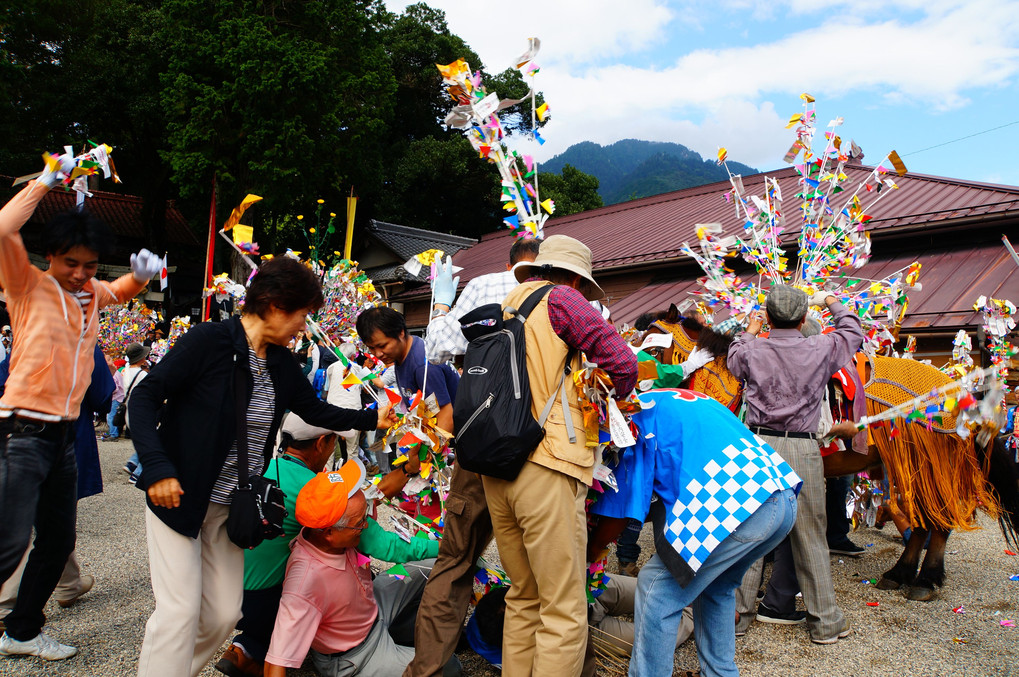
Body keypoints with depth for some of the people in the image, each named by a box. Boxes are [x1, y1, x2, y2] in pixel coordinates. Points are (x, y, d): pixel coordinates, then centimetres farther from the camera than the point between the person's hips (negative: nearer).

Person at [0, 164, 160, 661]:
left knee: (59, 540, 13)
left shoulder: (92, 295, 11)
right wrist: (45, 182, -12)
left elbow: (126, 289, 31)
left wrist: (143, 272, 7)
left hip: (65, 433, 7)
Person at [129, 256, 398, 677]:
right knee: (180, 609, -6)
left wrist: (372, 419, 12)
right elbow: (145, 397, -16)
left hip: (230, 507, 6)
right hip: (178, 496, -6)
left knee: (224, 613, 9)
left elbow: (316, 411, 15)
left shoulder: (281, 363, 4)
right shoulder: (209, 341, -17)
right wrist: (158, 468, -25)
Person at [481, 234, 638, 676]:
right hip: (545, 467, -8)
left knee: (523, 599, 17)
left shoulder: (506, 307, 21)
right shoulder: (560, 299, 0)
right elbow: (623, 362, -5)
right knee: (564, 611, -1)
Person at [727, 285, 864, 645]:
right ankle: (825, 621, 22)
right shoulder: (821, 349, -2)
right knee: (810, 537, 9)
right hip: (802, 449, 0)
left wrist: (750, 330, 38)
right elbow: (854, 333, 19)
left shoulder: (752, 350, -1)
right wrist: (831, 303, 35)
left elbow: (734, 357, 24)